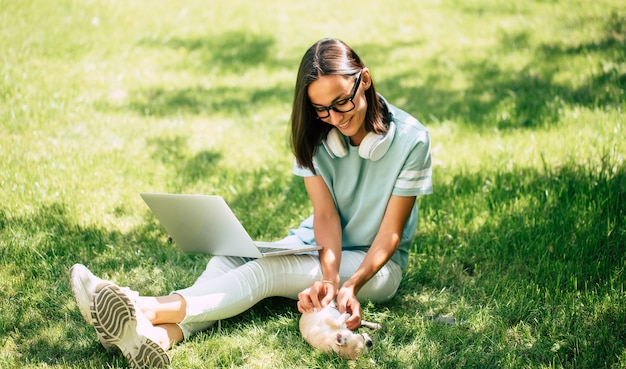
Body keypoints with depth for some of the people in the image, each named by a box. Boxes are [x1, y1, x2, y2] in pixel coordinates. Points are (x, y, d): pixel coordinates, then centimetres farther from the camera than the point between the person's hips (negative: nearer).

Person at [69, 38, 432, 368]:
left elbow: (390, 233, -14)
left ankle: (147, 310, -48)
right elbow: (326, 213, -13)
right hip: (317, 248, 4)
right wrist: (329, 277, -32)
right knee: (227, 261, -25)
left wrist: (351, 286, -30)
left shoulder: (410, 139, -15)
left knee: (266, 269, -32)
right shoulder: (314, 137, -3)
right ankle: (158, 338, -52)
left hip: (376, 264, -4)